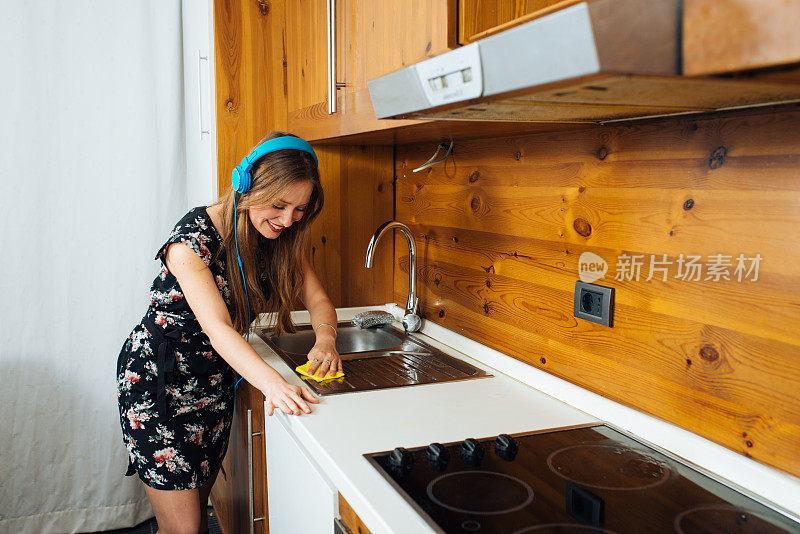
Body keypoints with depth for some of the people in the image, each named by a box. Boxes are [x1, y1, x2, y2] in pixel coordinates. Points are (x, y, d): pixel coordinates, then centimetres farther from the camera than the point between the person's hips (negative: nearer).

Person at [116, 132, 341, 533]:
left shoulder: (281, 237, -4)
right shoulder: (193, 237, -25)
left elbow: (317, 298, -1)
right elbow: (217, 327, -33)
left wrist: (325, 339, -24)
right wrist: (272, 383, -48)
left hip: (216, 381, 6)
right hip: (157, 380, -6)